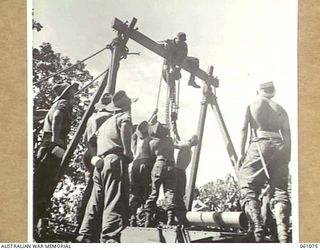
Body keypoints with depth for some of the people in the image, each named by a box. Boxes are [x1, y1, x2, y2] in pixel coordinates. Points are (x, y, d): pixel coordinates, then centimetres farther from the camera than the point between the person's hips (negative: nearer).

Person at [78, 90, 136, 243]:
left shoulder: (105, 123, 29)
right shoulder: (124, 116, 6)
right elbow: (125, 126, -18)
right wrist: (127, 153, -14)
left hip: (99, 163, 8)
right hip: (115, 161, -8)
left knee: (95, 203, 8)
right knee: (115, 204, -14)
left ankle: (87, 239, 8)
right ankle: (109, 239, -24)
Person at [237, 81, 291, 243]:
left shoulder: (251, 105, 13)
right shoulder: (280, 110, 21)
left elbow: (244, 129, 3)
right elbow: (287, 136, 13)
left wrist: (241, 153, 2)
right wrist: (287, 158, 14)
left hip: (259, 145, -3)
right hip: (280, 148, 3)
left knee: (248, 190, -3)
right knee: (280, 192, 1)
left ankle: (258, 229, -24)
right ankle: (284, 237, -13)